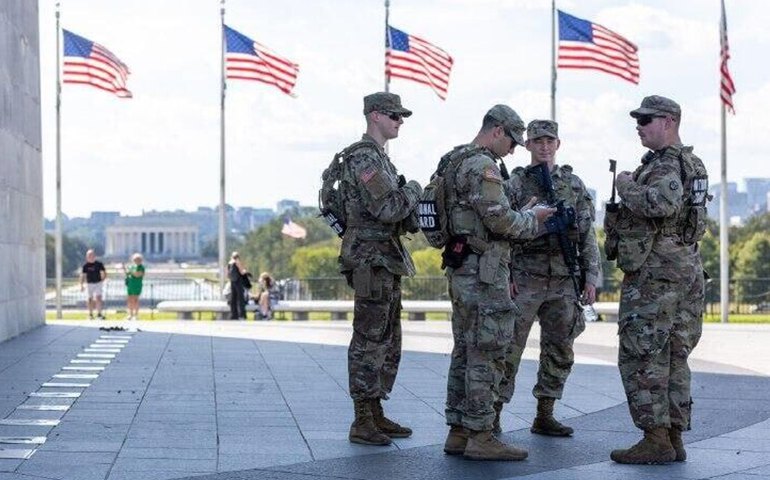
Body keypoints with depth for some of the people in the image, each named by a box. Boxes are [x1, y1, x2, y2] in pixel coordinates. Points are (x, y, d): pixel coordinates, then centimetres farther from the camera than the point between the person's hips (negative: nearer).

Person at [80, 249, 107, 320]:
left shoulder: (99, 264, -2)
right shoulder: (85, 265, -1)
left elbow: (104, 273, 6)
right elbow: (82, 275, 2)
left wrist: (102, 280, -5)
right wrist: (81, 285, -3)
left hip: (98, 283, -1)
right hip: (89, 284, 1)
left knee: (98, 298, -11)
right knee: (90, 299, 5)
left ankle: (99, 314, -6)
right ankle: (90, 314, 16)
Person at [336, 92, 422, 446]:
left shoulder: (379, 158, 19)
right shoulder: (364, 157, -14)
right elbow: (386, 209, -23)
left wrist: (413, 207, 4)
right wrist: (412, 190, -6)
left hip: (386, 260, 10)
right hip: (371, 260, -10)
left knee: (387, 343, 13)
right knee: (369, 343, -7)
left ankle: (376, 414, 20)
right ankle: (362, 423, -4)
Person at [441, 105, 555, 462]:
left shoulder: (457, 162, 17)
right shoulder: (482, 166, -15)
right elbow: (500, 220, -21)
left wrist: (522, 216, 16)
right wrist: (532, 218, -3)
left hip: (462, 270, 10)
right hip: (483, 271, -10)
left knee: (465, 352, 12)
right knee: (486, 354, -7)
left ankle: (458, 432, 14)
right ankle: (479, 437, -6)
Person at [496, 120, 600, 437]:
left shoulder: (574, 185, 9)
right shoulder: (515, 184, 0)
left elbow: (587, 236, 10)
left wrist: (591, 278, 3)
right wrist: (504, 277, -10)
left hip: (564, 282, 4)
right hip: (525, 280, -4)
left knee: (559, 351, 5)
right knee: (509, 348, -3)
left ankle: (544, 416, 13)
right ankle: (494, 414, 3)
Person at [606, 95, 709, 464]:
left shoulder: (665, 164, -14)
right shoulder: (690, 163, 17)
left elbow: (662, 202, -34)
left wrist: (627, 187, -17)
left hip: (655, 271, -10)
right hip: (687, 268, 10)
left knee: (641, 357, -5)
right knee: (673, 357, 11)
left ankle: (655, 440, -6)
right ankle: (674, 437, 13)